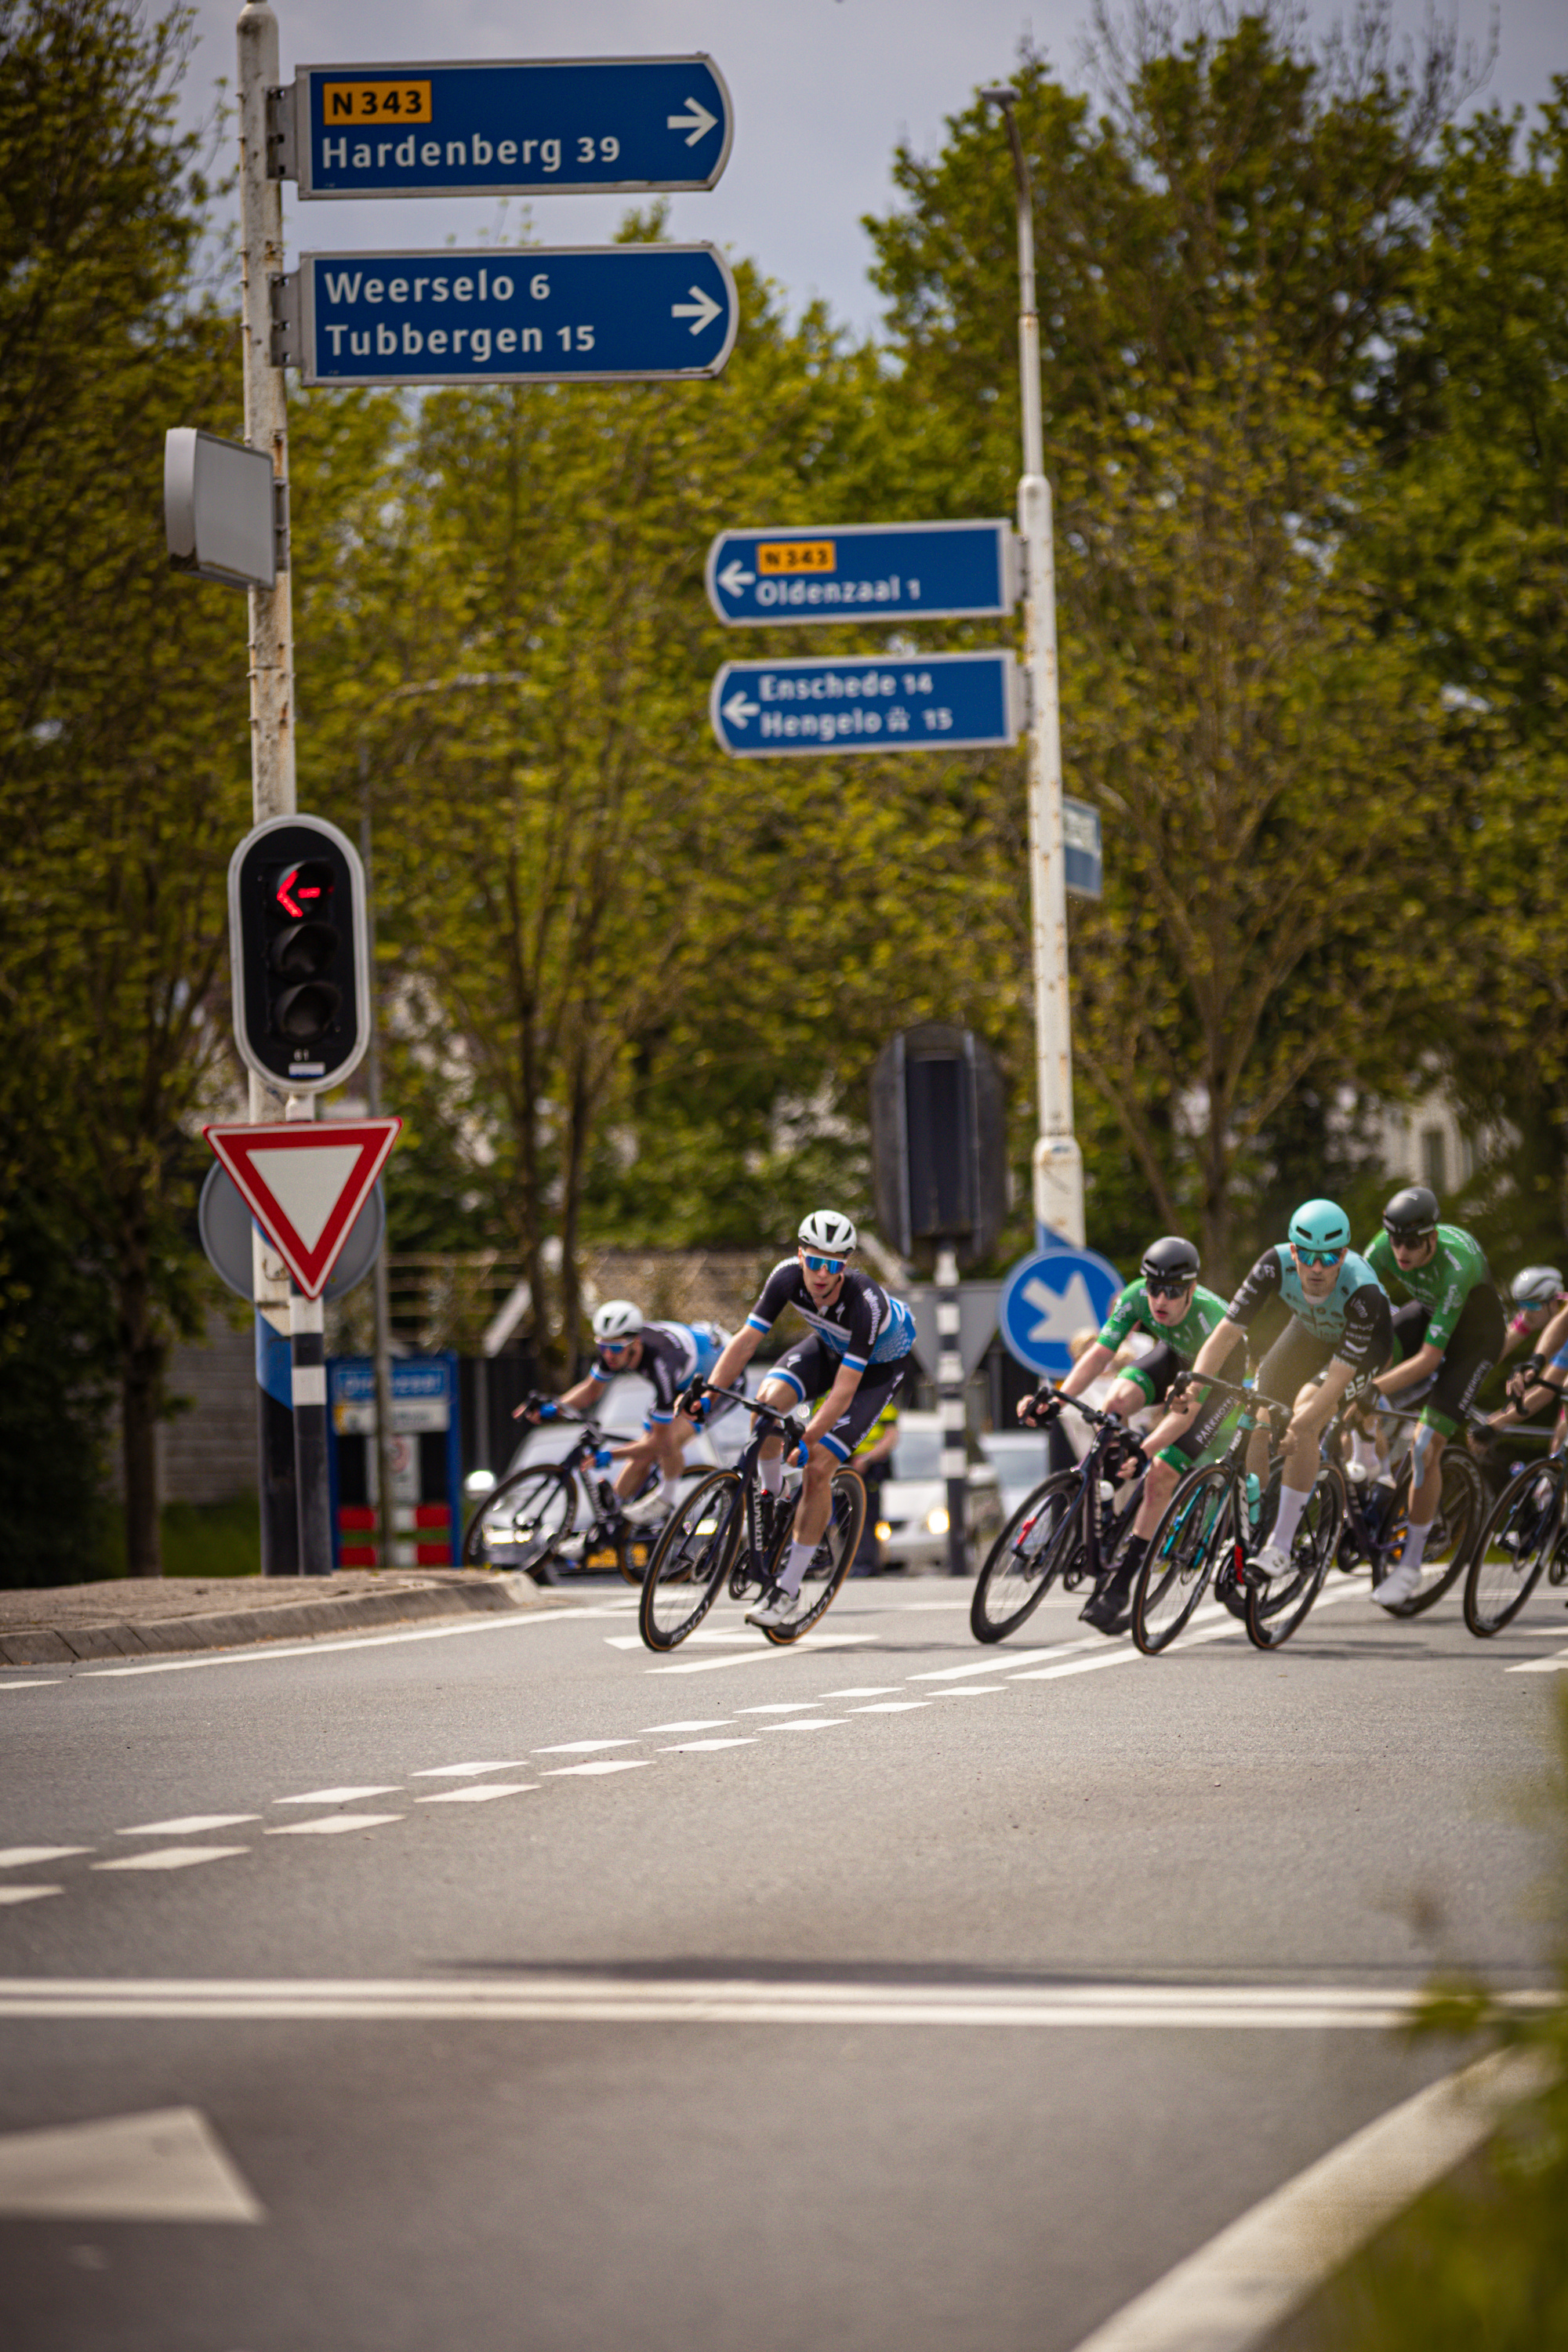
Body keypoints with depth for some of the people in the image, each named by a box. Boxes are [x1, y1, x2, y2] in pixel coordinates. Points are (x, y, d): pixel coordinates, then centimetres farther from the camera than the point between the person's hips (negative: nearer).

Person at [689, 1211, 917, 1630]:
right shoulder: (788, 1275, -27)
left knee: (817, 1467, -15)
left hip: (880, 1363, -4)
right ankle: (771, 1498, 1)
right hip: (829, 1345, 4)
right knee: (768, 1399, -26)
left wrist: (808, 1439, -46)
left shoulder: (864, 1302, -40)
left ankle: (788, 1589, -4)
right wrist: (710, 1390, -36)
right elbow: (747, 1339, -24)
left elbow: (845, 1388, -40)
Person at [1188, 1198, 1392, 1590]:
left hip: (1364, 1341, -4)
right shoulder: (1277, 1265, -33)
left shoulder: (1362, 1292, -41)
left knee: (1304, 1420, -26)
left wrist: (1298, 1424, -51)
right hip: (1310, 1331, 4)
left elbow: (1339, 1377, -39)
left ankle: (1281, 1547, -19)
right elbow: (1225, 1333, -31)